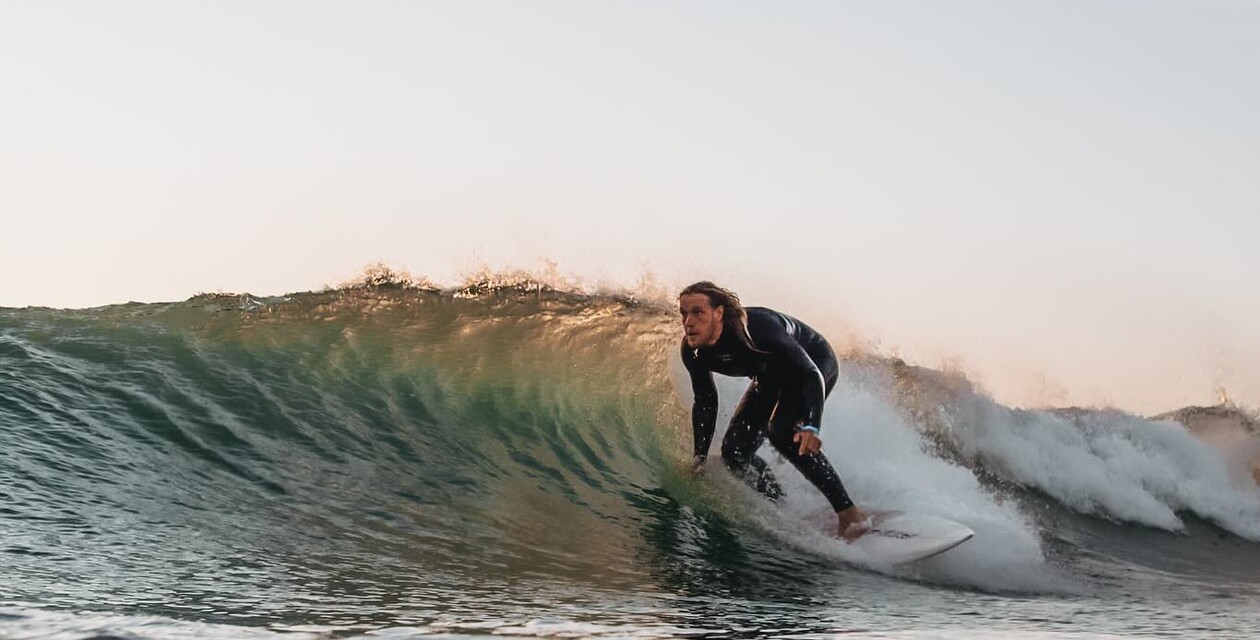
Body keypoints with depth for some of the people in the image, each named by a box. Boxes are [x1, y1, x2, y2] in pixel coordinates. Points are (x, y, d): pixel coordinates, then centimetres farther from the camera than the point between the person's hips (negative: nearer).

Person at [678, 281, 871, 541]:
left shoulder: (756, 327, -38)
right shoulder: (693, 351, -19)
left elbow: (810, 374, -38)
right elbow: (705, 402, -1)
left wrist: (811, 427, -52)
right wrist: (700, 456, -7)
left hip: (815, 362, -7)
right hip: (771, 378, 7)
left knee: (781, 432, -31)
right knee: (734, 452, -5)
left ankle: (849, 513, -27)